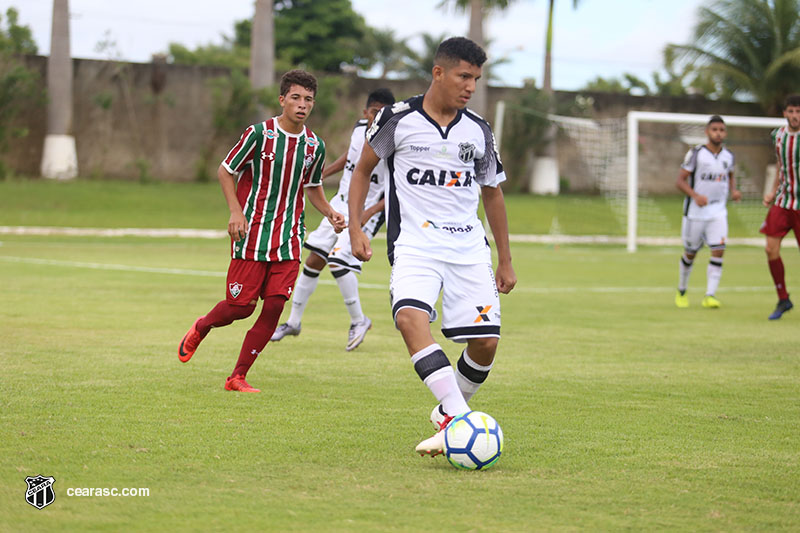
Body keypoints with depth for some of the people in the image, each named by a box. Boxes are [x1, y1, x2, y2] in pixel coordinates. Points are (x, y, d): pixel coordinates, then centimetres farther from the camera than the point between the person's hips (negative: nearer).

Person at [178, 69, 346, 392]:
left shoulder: (314, 146, 6)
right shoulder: (259, 134, -8)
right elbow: (226, 171, 0)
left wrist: (330, 213, 4)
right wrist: (236, 211, -12)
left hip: (288, 240, 4)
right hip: (251, 236, -4)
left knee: (275, 305, -8)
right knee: (241, 305, -4)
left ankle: (238, 377, 3)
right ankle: (200, 329, 30)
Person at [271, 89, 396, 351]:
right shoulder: (360, 128, -3)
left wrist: (371, 211, -25)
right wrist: (323, 174, 16)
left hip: (368, 210, -7)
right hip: (342, 202, 7)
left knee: (338, 260, -20)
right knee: (315, 259, 8)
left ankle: (358, 320, 0)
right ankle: (294, 321, 23)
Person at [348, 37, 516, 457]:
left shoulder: (478, 131, 9)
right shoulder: (398, 119, -1)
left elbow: (492, 193, 20)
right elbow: (362, 170, 11)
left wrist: (505, 261, 21)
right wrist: (355, 229, 1)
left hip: (469, 247, 4)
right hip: (415, 244, -4)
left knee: (485, 342, -7)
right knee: (410, 317, -30)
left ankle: (448, 414, 20)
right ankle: (460, 421, -39)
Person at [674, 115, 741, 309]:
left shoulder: (728, 156, 5)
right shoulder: (696, 154, -9)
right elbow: (680, 181, -10)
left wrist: (734, 190, 3)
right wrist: (696, 196, -25)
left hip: (718, 212, 3)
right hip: (695, 212, -3)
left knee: (718, 251, -14)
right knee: (690, 254, 9)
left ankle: (710, 295, -12)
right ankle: (681, 291, 31)